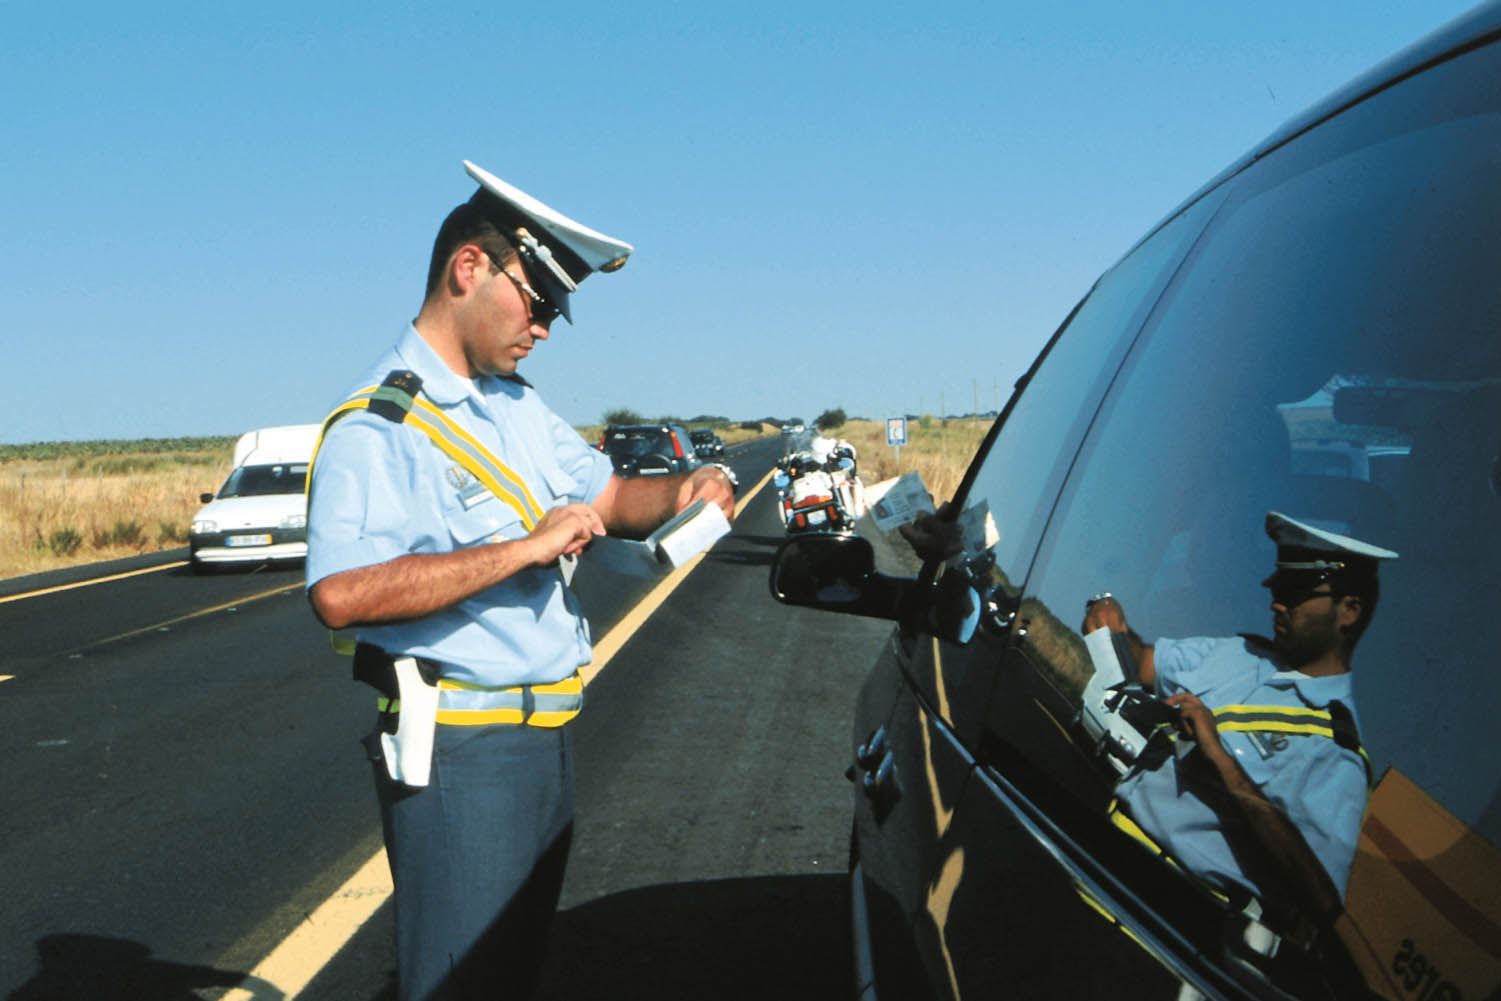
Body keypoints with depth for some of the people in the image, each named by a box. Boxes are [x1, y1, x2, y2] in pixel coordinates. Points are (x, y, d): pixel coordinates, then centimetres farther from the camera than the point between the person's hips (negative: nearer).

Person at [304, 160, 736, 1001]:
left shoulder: (521, 407, 14)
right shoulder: (377, 425, -15)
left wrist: (684, 490, -6)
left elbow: (609, 497, 16)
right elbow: (342, 593, -29)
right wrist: (523, 549, -28)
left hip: (546, 736, 9)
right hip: (457, 749, -8)